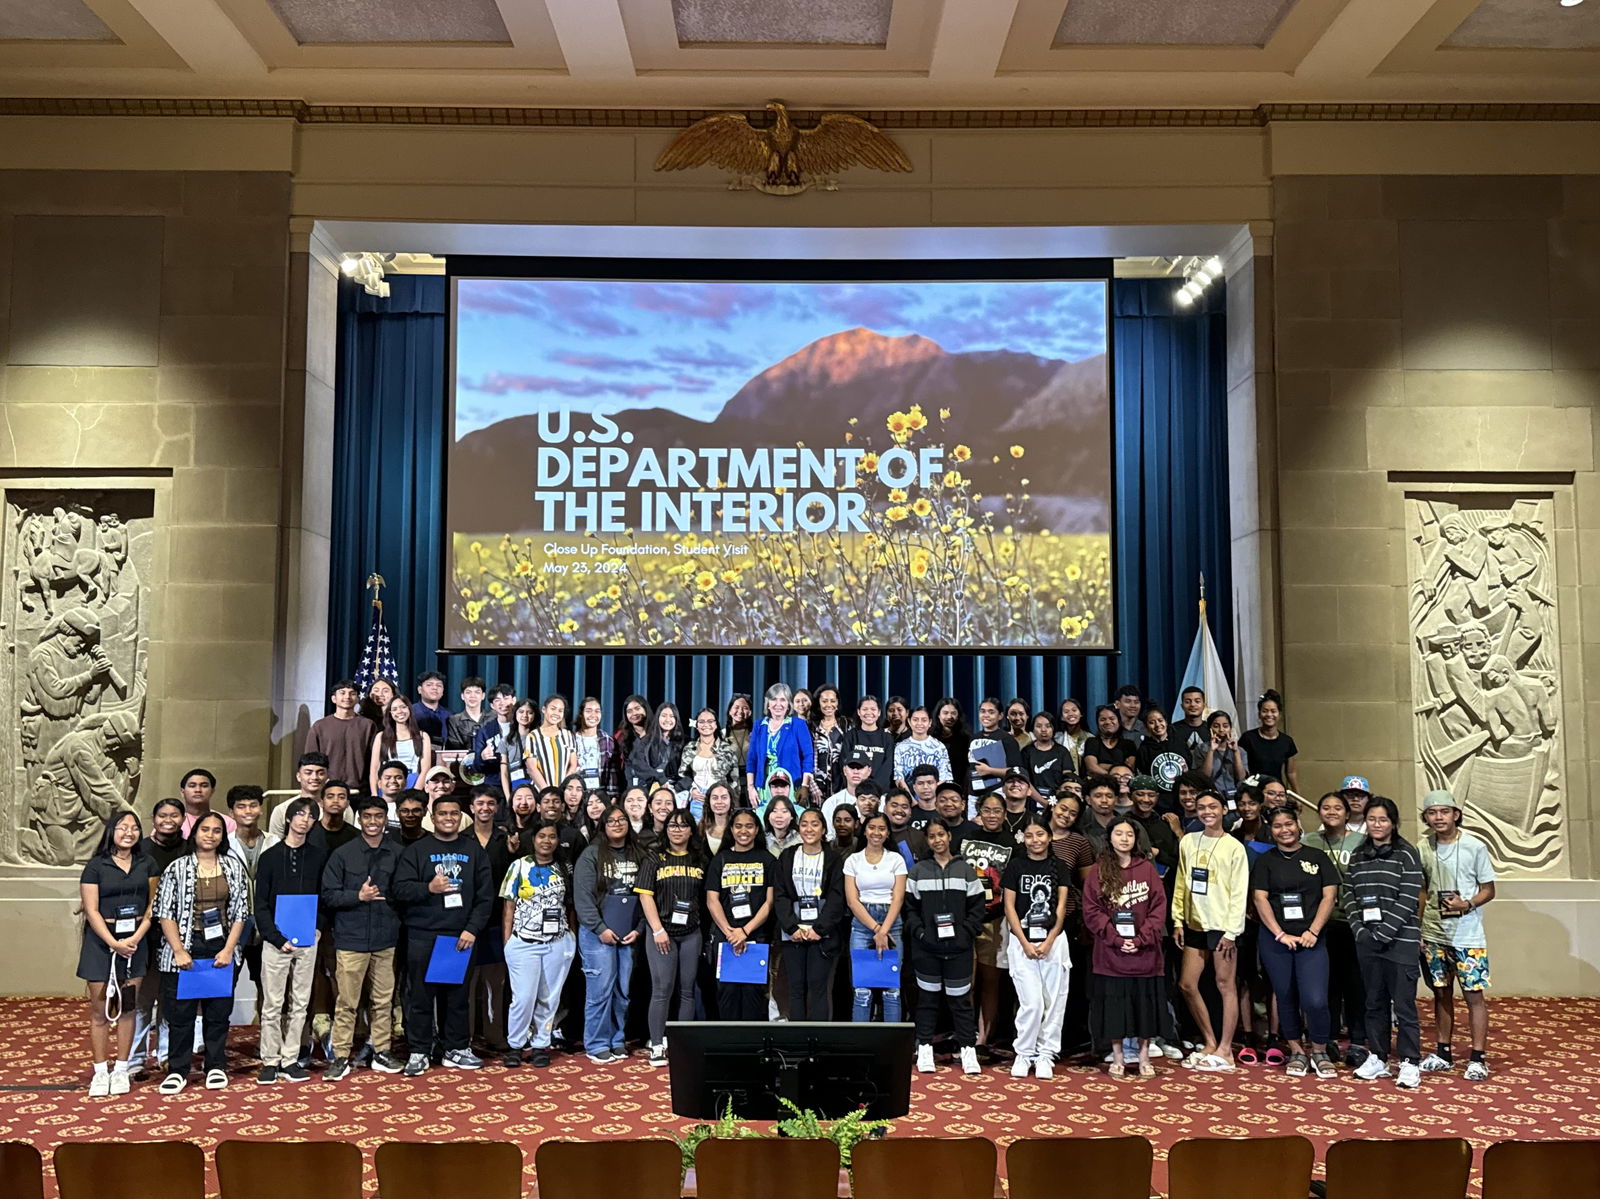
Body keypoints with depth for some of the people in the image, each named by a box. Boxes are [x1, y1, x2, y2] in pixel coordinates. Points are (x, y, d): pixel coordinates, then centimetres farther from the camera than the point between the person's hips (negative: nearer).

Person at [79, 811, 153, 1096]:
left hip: (135, 941, 2)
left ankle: (121, 1070, 13)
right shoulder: (95, 866, -1)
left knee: (128, 1008, 5)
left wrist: (135, 938, -9)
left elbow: (152, 907, 5)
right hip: (101, 941, -2)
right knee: (100, 1010, 1)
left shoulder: (146, 865, 8)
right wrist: (114, 943, -15)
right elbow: (91, 911, -6)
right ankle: (101, 1072, 9)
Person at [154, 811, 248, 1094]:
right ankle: (178, 1070, 13)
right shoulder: (178, 868, -1)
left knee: (218, 1011, 7)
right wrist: (179, 951, -11)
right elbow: (165, 913, -4)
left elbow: (240, 912, 5)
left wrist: (228, 949, -4)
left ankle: (216, 1067, 19)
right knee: (180, 1012, 1)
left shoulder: (233, 867, 6)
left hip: (220, 948, 2)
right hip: (185, 946, -2)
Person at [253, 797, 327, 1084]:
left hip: (307, 940, 2)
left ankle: (290, 1060, 15)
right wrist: (277, 938, -10)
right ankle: (270, 1061, 10)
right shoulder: (270, 856, 0)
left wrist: (316, 926, -6)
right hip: (276, 939, -2)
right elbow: (261, 904, -2)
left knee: (300, 1003, 6)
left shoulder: (319, 857, 7)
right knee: (273, 1004, 1)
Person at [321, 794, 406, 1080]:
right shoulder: (343, 854, 0)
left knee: (383, 1000, 10)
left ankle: (382, 1052, 21)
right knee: (346, 1002, 0)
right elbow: (328, 895, -2)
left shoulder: (398, 853, 3)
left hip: (385, 939, 2)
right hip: (351, 939, -2)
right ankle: (341, 1057, 10)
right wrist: (358, 896, -14)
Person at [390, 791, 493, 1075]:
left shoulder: (474, 850, 8)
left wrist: (472, 929, -4)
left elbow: (486, 895, 5)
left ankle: (456, 1049, 20)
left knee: (457, 995, 7)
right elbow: (400, 889, -4)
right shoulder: (416, 850, 4)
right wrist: (428, 888, -21)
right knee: (421, 996, 3)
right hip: (423, 936, -1)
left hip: (461, 936, 2)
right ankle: (419, 1052, 14)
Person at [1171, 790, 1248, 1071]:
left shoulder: (1234, 847, -6)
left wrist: (1231, 931, -12)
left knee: (1225, 984, 0)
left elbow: (1239, 892, -8)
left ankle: (1224, 1050, 8)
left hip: (1222, 925, -5)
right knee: (1187, 984, 7)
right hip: (1195, 924, 5)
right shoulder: (1188, 842, 7)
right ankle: (1210, 1043, 21)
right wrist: (1178, 920, 6)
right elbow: (1180, 884, 10)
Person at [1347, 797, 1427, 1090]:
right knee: (1374, 1002, 12)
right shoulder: (1357, 855, 11)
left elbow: (1408, 900, -10)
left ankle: (1410, 1063, 7)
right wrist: (1360, 931, -3)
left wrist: (1383, 934, -14)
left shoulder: (1407, 854, -4)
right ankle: (1377, 1058, 21)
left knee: (1404, 1004, -2)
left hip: (1400, 940, -5)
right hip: (1366, 941, 5)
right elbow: (1349, 895, 10)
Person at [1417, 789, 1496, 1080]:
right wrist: (1416, 927, 3)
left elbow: (1488, 890, -1)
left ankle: (1478, 1058, 6)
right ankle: (1443, 1053, 22)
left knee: (1474, 994, -2)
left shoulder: (1475, 847, -6)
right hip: (1433, 933, 4)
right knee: (1441, 993, 12)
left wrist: (1467, 904, -19)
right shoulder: (1423, 848, 3)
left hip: (1467, 935, -3)